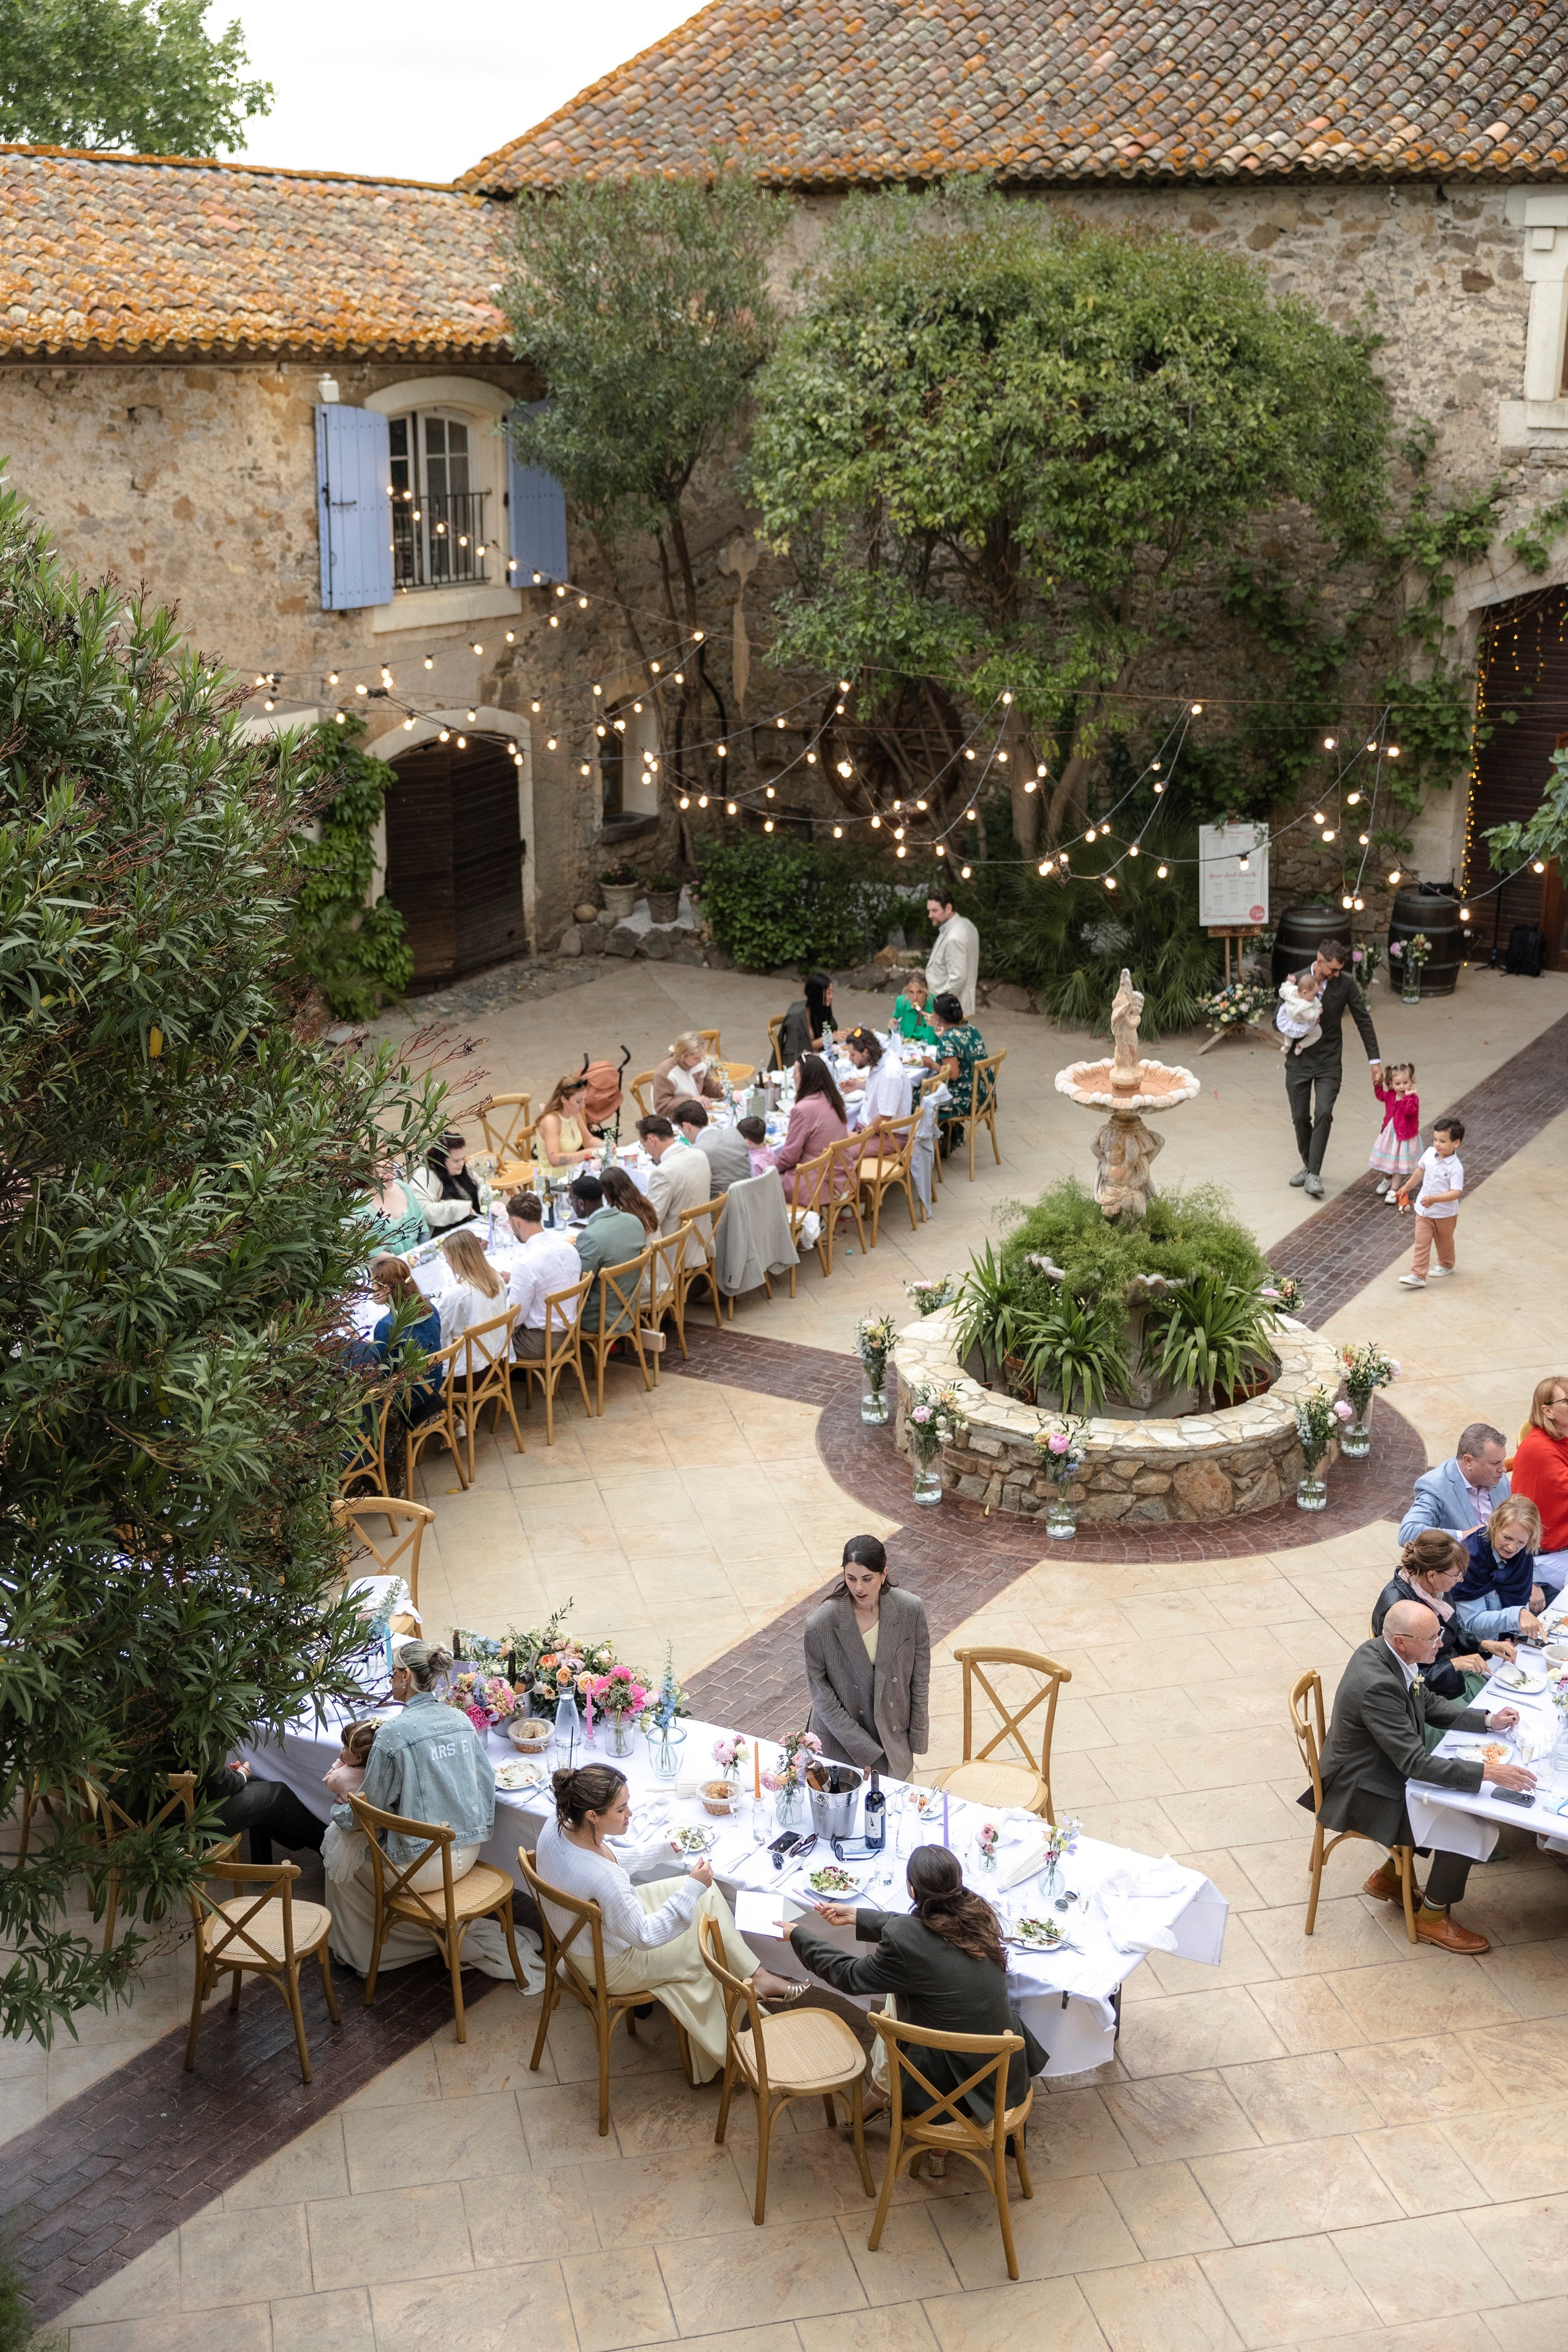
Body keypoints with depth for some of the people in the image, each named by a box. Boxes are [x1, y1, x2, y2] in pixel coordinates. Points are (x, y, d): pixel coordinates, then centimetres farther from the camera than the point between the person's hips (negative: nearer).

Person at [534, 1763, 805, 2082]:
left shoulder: (556, 1827, -18)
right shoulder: (600, 1877, -42)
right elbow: (645, 1936, -28)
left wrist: (663, 1847, 4)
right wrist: (693, 1887, -30)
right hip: (612, 1966, -7)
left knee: (704, 1893, 8)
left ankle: (754, 1974, 18)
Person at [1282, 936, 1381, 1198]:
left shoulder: (1345, 983, -9)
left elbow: (1363, 1021, -2)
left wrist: (1375, 1060, -4)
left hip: (1329, 1061, -1)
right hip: (1299, 1061, 1)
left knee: (1323, 1114, -16)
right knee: (1300, 1117, 7)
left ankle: (1314, 1174, -12)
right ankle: (1308, 1164, 28)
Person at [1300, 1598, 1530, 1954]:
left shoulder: (1386, 1652, -6)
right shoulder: (1377, 1685, -34)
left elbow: (1429, 1705, 10)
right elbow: (1414, 1762, -32)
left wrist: (1487, 1721, -1)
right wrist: (1487, 1772, -32)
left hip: (1386, 1768, 10)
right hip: (1362, 1794, -9)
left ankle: (1389, 1877, 27)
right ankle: (1432, 1918, 12)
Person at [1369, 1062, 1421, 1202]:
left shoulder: (1413, 1098, -21)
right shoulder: (1390, 1095, -1)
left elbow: (1410, 1110, -38)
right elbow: (1380, 1096, 20)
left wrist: (1408, 1096, -38)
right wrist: (1378, 1085, 7)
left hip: (1404, 1135, -6)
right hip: (1389, 1133, 7)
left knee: (1398, 1164, 1)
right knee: (1386, 1160, 23)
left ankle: (1393, 1191, 7)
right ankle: (1387, 1179, 49)